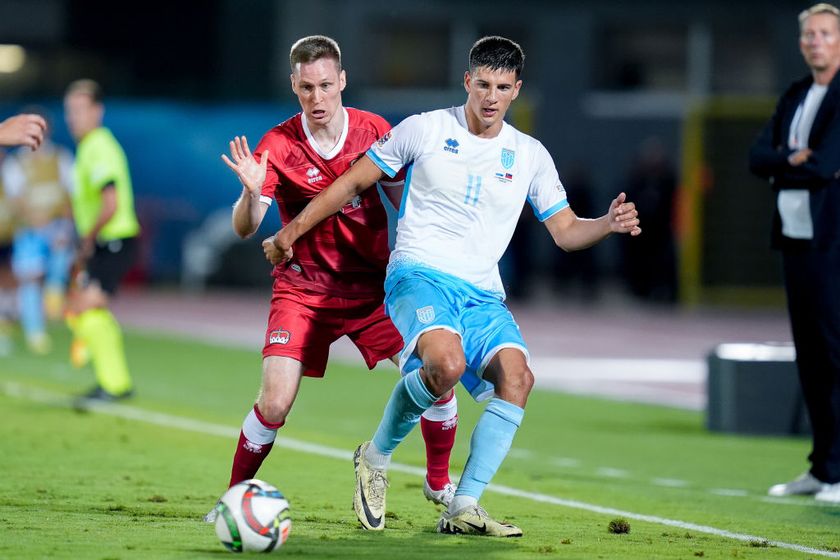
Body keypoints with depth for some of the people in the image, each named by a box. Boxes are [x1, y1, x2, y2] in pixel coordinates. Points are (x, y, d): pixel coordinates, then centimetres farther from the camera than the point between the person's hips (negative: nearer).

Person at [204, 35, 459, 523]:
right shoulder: (277, 146, -11)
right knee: (275, 403, -17)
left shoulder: (375, 131, -4)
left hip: (374, 284, 2)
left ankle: (439, 483, 15)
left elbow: (403, 201, 8)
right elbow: (245, 228, -16)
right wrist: (252, 193, -36)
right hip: (303, 288, -2)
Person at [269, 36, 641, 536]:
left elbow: (565, 231, 15)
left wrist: (609, 224, -6)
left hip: (483, 295, 4)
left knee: (517, 376, -23)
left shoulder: (530, 154, 12)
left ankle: (464, 509, -19)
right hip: (419, 275, -4)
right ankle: (376, 457, -8)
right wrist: (295, 229, 7)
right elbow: (354, 183, 9)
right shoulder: (425, 129, 3)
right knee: (447, 363, -34)